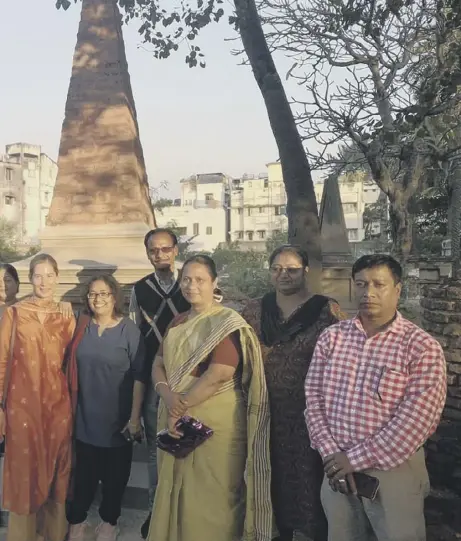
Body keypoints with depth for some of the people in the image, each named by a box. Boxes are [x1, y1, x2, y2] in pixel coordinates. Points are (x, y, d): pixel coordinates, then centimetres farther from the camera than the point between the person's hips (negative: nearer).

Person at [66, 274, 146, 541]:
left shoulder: (129, 329, -10)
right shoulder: (82, 327, 2)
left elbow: (139, 376, -10)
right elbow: (72, 368, 10)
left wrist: (135, 417, -12)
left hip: (117, 418, -2)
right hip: (86, 416, 3)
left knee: (115, 474, 12)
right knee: (84, 472, 11)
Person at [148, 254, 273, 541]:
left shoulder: (228, 323, -11)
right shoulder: (178, 322, 12)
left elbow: (218, 376, -21)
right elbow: (159, 364, 8)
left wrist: (180, 408, -16)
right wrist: (167, 394, -13)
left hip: (214, 423, -6)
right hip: (176, 421, 7)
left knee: (209, 497, 5)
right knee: (176, 492, 17)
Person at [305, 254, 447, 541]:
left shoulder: (423, 347, -11)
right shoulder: (332, 336, 1)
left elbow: (415, 421, -17)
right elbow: (314, 395, 0)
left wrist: (356, 458, -16)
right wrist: (331, 453, -10)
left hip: (394, 470, -3)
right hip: (337, 467, 4)